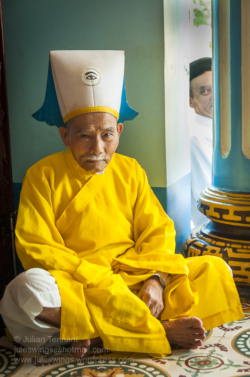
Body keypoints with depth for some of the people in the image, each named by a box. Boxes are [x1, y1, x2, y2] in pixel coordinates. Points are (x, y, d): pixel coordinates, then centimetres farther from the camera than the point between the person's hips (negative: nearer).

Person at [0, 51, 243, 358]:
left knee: (216, 270, -12)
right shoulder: (43, 175, -2)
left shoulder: (130, 170, 8)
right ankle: (159, 329, -28)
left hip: (135, 279, 4)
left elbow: (158, 230, 6)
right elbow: (36, 249, -9)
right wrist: (98, 281, -20)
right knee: (28, 289, -37)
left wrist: (155, 280, -15)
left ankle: (101, 328, -24)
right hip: (73, 285, -3)